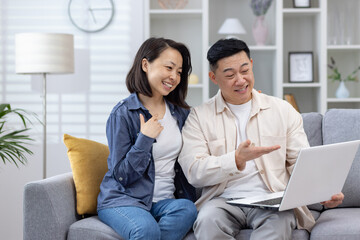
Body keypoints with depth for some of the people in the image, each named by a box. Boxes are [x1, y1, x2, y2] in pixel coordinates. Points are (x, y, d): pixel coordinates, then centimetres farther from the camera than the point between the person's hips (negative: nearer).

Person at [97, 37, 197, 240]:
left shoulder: (182, 113, 10)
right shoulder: (123, 113, -7)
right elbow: (121, 175, -9)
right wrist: (145, 139, -18)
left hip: (165, 200, 5)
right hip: (123, 199, -5)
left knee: (187, 209, -30)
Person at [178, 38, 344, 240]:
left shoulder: (283, 110, 14)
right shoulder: (200, 117, 9)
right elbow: (194, 172, -3)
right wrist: (237, 159, -19)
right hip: (224, 200, 0)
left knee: (280, 222, -35)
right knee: (208, 220, -34)